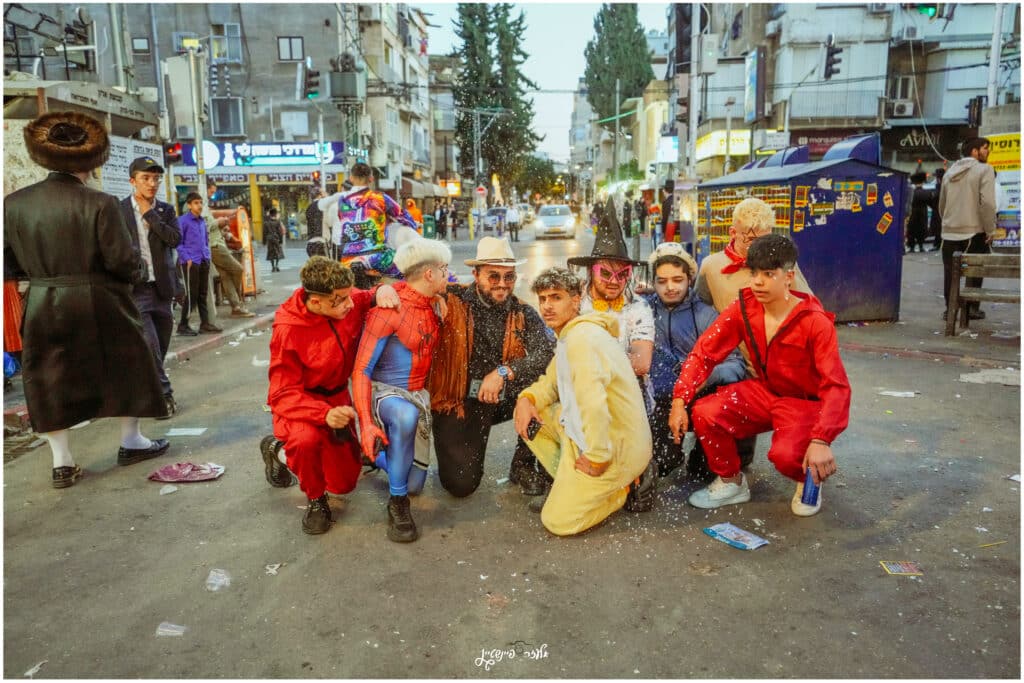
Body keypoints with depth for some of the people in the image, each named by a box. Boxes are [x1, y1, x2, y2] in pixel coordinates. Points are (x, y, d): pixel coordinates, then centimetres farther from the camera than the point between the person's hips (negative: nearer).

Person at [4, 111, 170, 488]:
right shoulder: (99, 203, -15)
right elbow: (123, 261, -15)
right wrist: (141, 272, 6)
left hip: (42, 306, 4)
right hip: (97, 303, -3)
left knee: (50, 379, 12)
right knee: (125, 367, 16)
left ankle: (62, 461, 15)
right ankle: (130, 441, 27)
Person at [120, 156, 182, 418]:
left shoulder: (166, 210, 10)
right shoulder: (118, 210, 1)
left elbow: (175, 239, -7)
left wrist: (150, 213, -7)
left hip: (162, 287, 4)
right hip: (134, 289, -4)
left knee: (160, 348, 10)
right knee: (149, 344, -14)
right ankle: (163, 394, -6)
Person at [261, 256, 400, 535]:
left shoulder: (349, 301, -18)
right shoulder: (288, 331, -29)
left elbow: (374, 298, 1)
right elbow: (284, 394, -27)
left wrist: (383, 290, -26)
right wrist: (324, 414, -47)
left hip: (338, 397, 5)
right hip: (299, 401, -5)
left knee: (344, 482, 13)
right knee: (306, 439, -42)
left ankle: (279, 450, 37)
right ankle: (316, 499, -8)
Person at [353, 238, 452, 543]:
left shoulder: (433, 306, 3)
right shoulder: (388, 310, -20)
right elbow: (361, 371, -20)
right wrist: (366, 423, -29)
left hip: (418, 394, 7)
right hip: (383, 391, -7)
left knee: (415, 485, 6)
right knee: (406, 415, -43)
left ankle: (377, 453, 37)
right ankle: (397, 504, -25)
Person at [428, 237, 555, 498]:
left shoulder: (523, 315, -1)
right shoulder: (451, 300, -9)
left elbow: (547, 353, -15)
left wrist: (504, 372, -25)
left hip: (504, 398, 3)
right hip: (459, 402, -3)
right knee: (462, 484, -13)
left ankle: (523, 464, -3)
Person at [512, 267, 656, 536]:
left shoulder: (582, 337, -22)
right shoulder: (569, 335, 11)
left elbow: (593, 402, -32)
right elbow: (551, 383, 18)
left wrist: (595, 458, -25)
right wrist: (526, 399, -3)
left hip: (616, 444, -10)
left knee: (557, 521, -7)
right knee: (527, 413, 9)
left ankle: (629, 487, 5)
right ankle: (570, 481, 12)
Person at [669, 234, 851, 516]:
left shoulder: (816, 322, -22)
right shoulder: (743, 309, -11)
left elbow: (836, 386, -26)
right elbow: (704, 353, -10)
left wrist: (821, 440, -38)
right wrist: (679, 401, -21)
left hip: (807, 402, -4)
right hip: (764, 391, 4)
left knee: (786, 454, -33)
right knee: (705, 413, -21)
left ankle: (809, 481, 8)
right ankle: (731, 482, 6)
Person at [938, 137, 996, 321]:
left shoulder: (950, 172, 14)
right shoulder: (984, 170, -6)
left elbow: (942, 204, 16)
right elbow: (987, 202, -16)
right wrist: (990, 230, -10)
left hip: (949, 232, 5)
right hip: (974, 231, -4)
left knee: (950, 272, 9)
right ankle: (972, 308, 10)